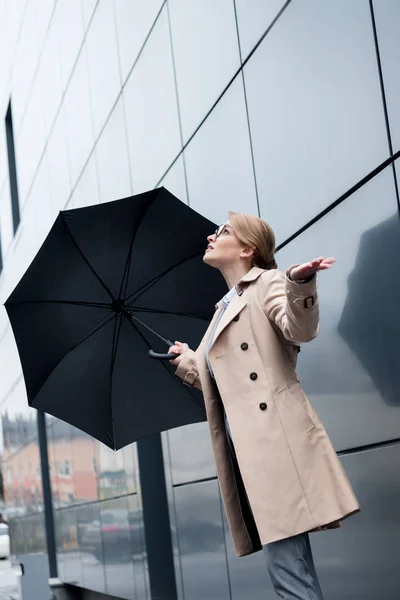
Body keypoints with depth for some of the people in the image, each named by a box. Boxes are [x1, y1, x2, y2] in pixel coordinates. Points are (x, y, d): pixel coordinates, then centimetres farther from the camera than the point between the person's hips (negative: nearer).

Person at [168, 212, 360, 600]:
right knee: (287, 567, 8)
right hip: (242, 446, 9)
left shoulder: (266, 284, 4)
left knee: (286, 566, -15)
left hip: (274, 439, -8)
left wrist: (299, 284, -35)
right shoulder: (224, 308, 26)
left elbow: (300, 330, -18)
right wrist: (186, 361, 39)